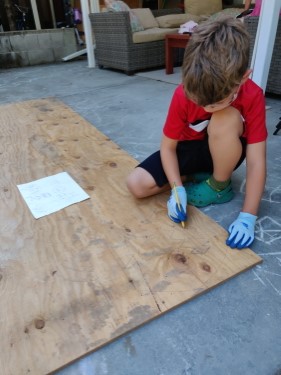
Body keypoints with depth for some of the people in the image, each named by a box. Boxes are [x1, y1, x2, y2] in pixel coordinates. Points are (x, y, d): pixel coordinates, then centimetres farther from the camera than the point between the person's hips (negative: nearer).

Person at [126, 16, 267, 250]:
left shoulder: (253, 97, -26)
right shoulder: (183, 94, -23)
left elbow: (256, 161, -27)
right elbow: (168, 147, -16)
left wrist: (248, 217, -33)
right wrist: (177, 188, -29)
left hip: (224, 153, -1)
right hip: (190, 149, 1)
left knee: (226, 119, -36)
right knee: (136, 185, -18)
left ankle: (219, 186, -12)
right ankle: (197, 176, -1)